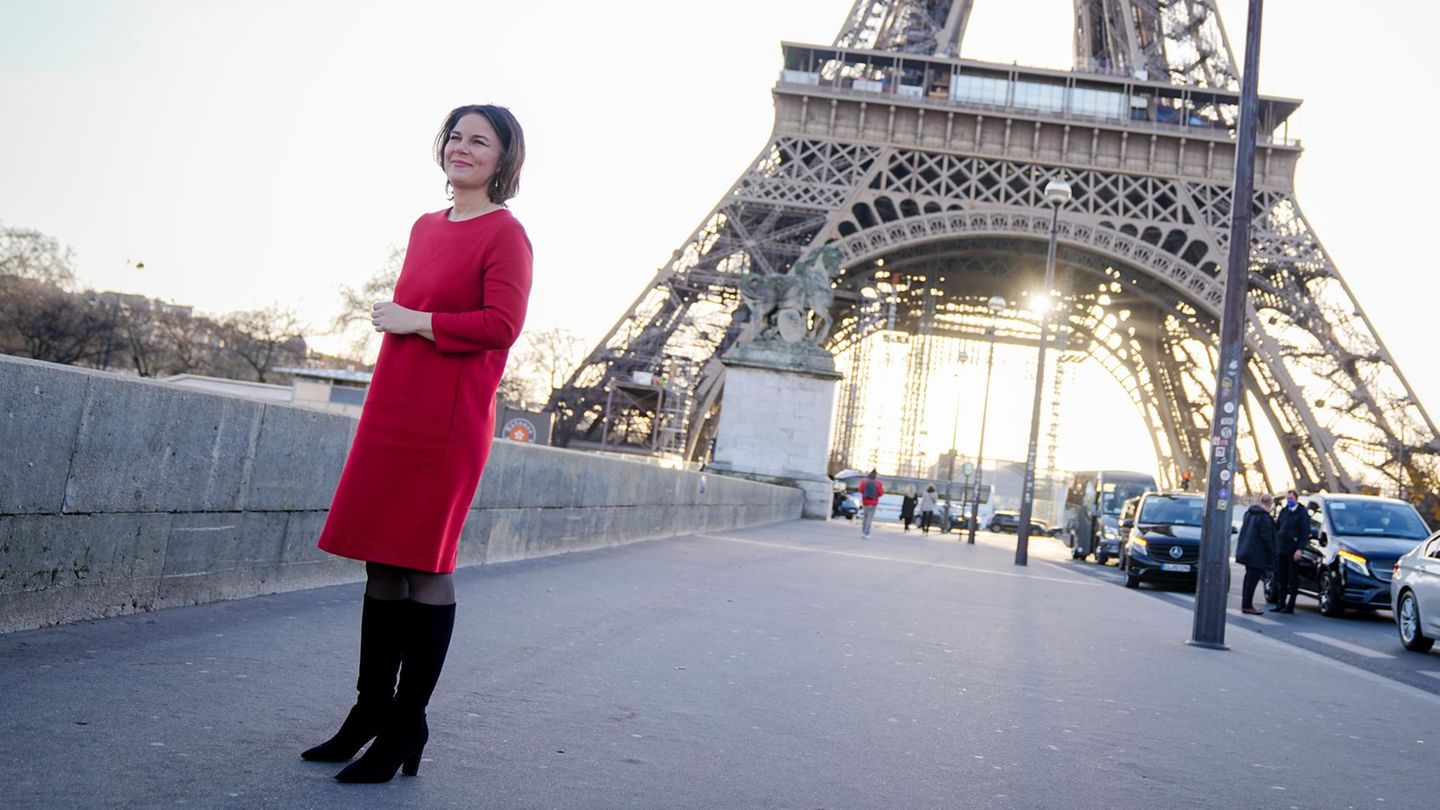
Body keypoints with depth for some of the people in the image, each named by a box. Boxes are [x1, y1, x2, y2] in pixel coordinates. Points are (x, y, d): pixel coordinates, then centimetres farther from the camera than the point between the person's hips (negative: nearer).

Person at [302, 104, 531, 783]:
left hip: (449, 420, -8)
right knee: (382, 563, 11)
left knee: (425, 565, -4)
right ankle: (369, 715, 24)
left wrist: (416, 321, -11)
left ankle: (406, 729, 8)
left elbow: (502, 324, -16)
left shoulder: (504, 233, -5)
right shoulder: (426, 227, 17)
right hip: (392, 410, 8)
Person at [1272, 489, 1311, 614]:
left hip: (1293, 551, -6)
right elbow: (1277, 527, 18)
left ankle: (1290, 606, 3)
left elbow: (1305, 532, -10)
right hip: (1281, 549, 6)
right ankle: (1280, 604, 15)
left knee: (1293, 578, 0)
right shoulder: (1283, 511, 15)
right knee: (1281, 578, 8)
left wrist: (1299, 549, -16)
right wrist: (1276, 544, 8)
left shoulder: (1302, 513, -4)